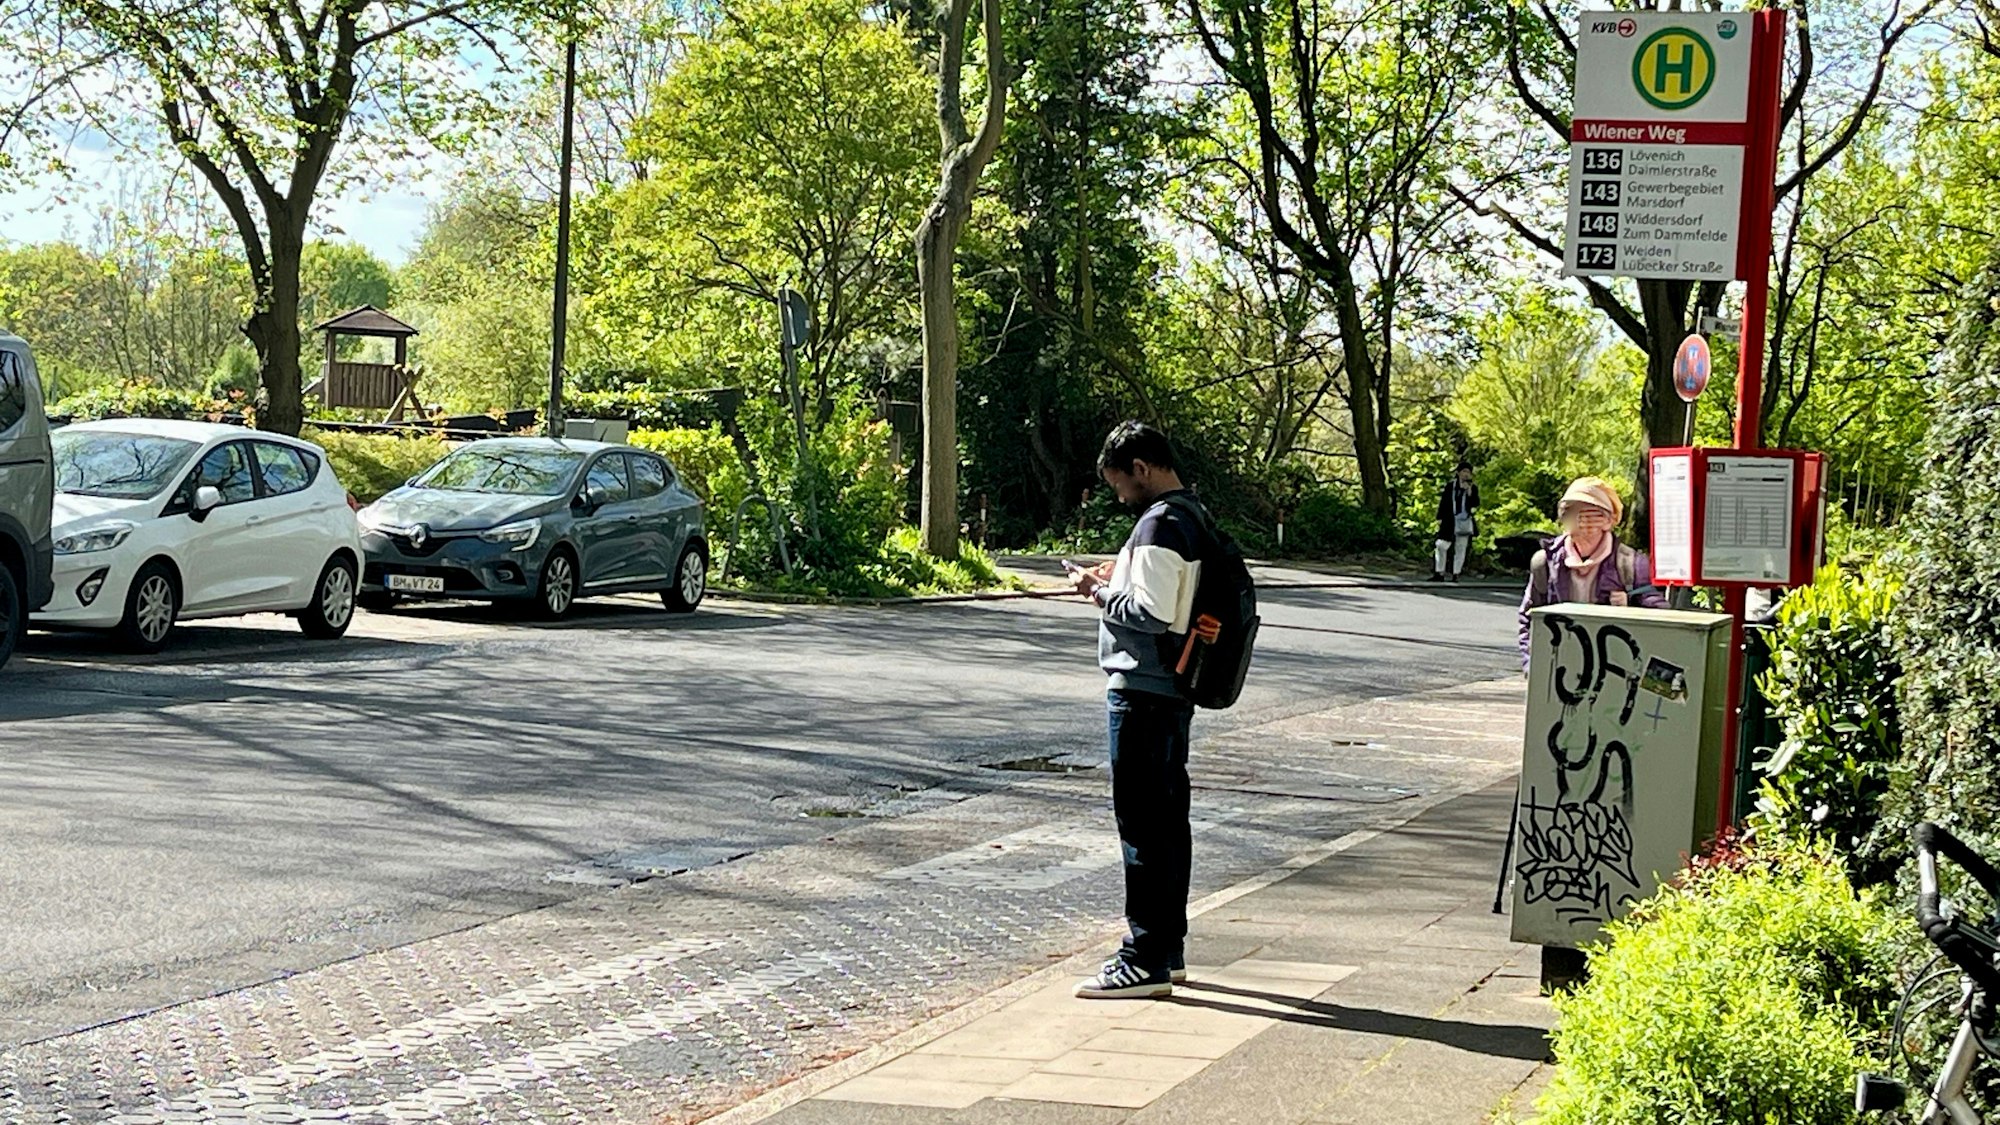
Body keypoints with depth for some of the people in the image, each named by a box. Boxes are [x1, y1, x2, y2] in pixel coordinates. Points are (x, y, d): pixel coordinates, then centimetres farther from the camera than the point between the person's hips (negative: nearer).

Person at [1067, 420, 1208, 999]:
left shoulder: (1160, 524, -17)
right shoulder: (1194, 515, 14)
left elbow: (1151, 614, -23)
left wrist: (1101, 591, -9)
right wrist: (1119, 579, 13)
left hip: (1142, 691, -10)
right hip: (1173, 688, 10)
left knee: (1141, 821, -7)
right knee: (1167, 816, 13)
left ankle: (1146, 961, -5)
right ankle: (1169, 949, 20)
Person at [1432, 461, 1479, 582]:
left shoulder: (1473, 488, 4)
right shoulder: (1450, 486, 5)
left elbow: (1475, 504, -7)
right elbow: (1443, 503, 6)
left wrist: (1469, 491, -17)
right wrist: (1440, 518, 1)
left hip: (1465, 522, 0)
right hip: (1450, 522, 0)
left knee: (1460, 549, 3)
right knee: (1441, 546, -5)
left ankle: (1455, 574, 9)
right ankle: (1439, 573, 1)